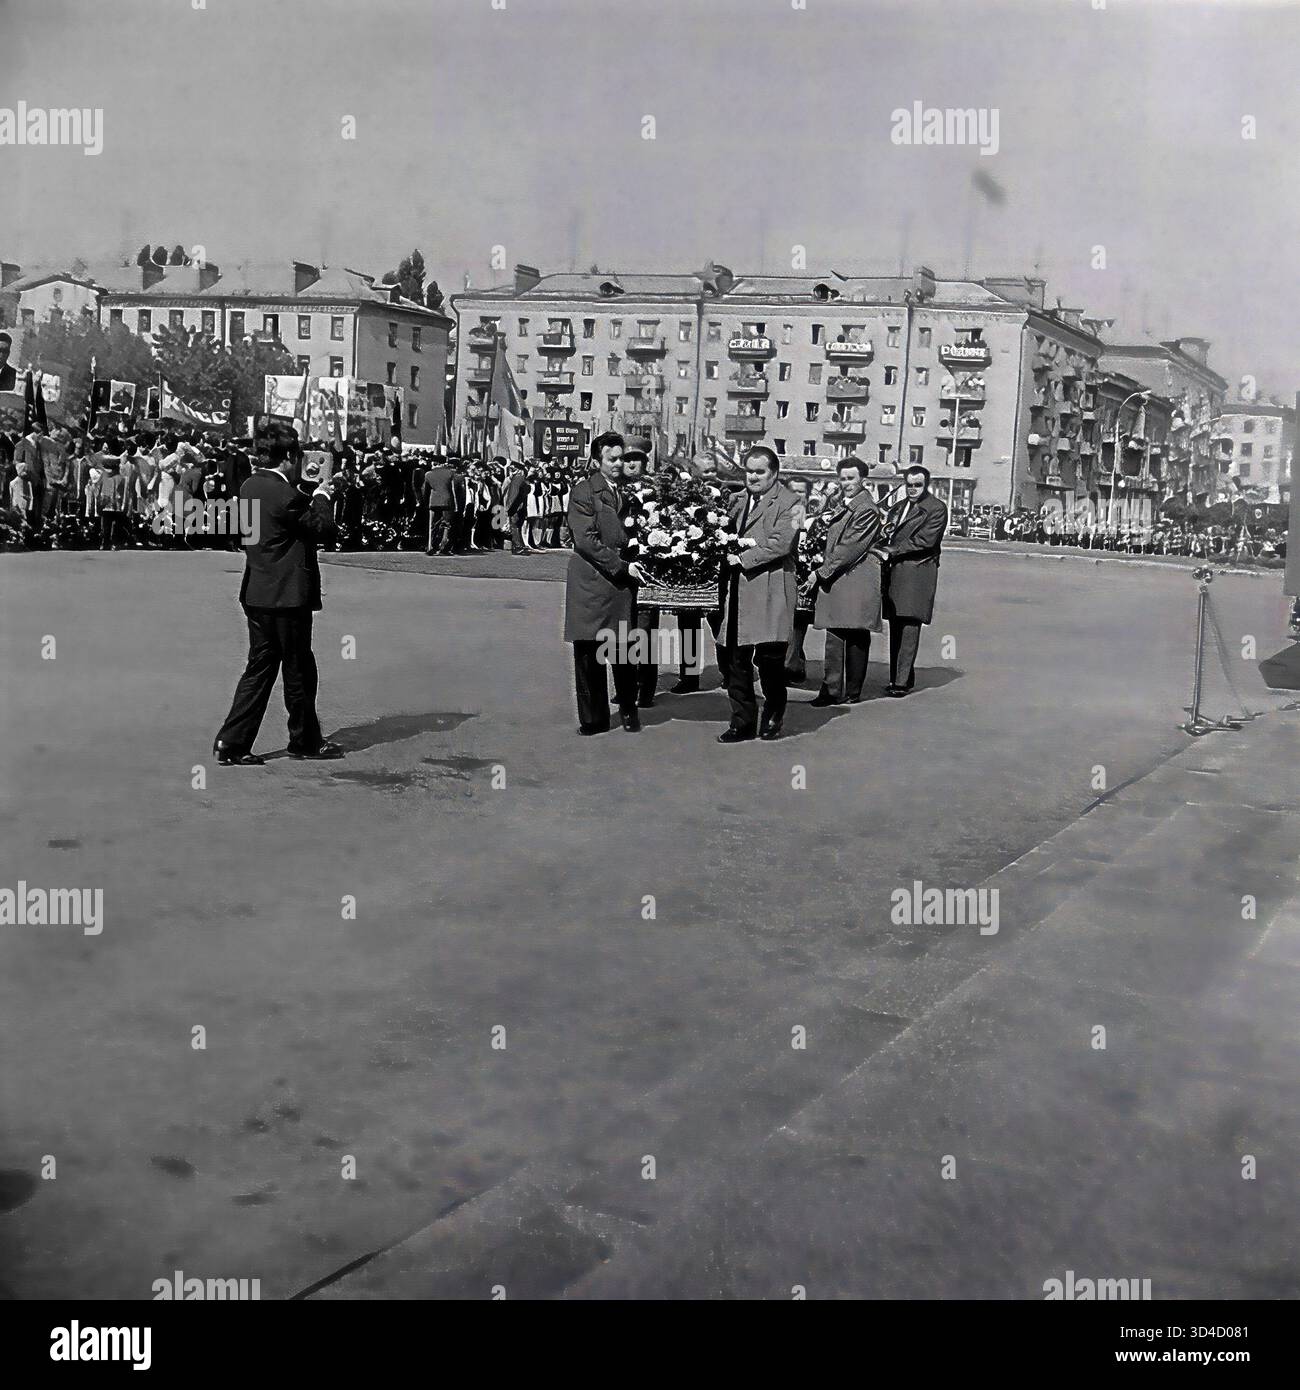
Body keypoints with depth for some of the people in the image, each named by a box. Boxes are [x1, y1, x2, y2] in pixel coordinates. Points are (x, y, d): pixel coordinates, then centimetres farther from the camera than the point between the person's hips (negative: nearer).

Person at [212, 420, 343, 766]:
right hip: (288, 595, -8)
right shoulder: (287, 495, -20)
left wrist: (313, 498, 16)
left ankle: (232, 743, 7)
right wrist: (322, 497, 5)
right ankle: (305, 740, 21)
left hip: (256, 594, 8)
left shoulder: (250, 487, 7)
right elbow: (324, 527, -9)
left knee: (259, 667, 12)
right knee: (298, 670, 7)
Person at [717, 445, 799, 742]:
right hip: (737, 590, 6)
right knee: (736, 658, 4)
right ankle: (743, 722, 12)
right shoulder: (737, 500, 18)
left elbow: (781, 544, -13)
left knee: (770, 656, -4)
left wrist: (743, 558, -13)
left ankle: (773, 715, 18)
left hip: (769, 589, -6)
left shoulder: (788, 503, -2)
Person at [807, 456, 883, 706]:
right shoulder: (842, 507, 19)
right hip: (835, 580, 8)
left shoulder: (867, 510, -10)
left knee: (856, 638, 1)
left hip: (856, 581, -8)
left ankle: (852, 692, 7)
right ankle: (832, 690, 3)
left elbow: (851, 548, -15)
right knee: (834, 637, 3)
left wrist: (823, 572, -12)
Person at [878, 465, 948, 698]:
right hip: (894, 572, 7)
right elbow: (888, 537, 18)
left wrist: (891, 552, -14)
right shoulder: (898, 507, 22)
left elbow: (925, 540, -11)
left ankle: (903, 681, -12)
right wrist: (882, 552, -4)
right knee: (895, 627, 7)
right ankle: (896, 677, 12)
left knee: (909, 626, -11)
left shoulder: (936, 508, -1)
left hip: (917, 572, -7)